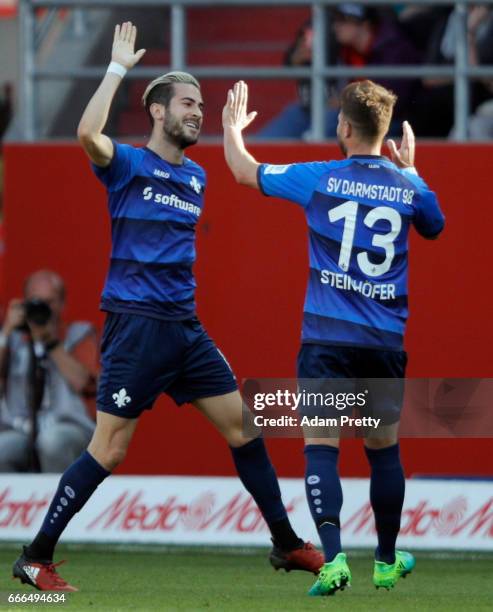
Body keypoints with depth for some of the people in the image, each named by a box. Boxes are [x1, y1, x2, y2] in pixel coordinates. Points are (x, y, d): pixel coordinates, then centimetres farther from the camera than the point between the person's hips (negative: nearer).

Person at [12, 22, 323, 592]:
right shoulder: (128, 164, -6)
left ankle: (286, 544, 18)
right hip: (135, 324, -7)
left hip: (185, 325, 7)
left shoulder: (196, 176, 14)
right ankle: (35, 557, -1)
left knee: (243, 427, 7)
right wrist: (119, 66, -19)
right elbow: (88, 133, -27)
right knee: (109, 450, -8)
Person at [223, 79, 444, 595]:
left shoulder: (320, 179, -3)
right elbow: (437, 228, 27)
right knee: (383, 448, 18)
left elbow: (245, 171, 11)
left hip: (326, 337, -3)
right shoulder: (408, 187, 3)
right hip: (386, 341, 3)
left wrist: (232, 128, 31)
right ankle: (387, 562, 28)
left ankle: (333, 558, -22)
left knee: (321, 447, -5)